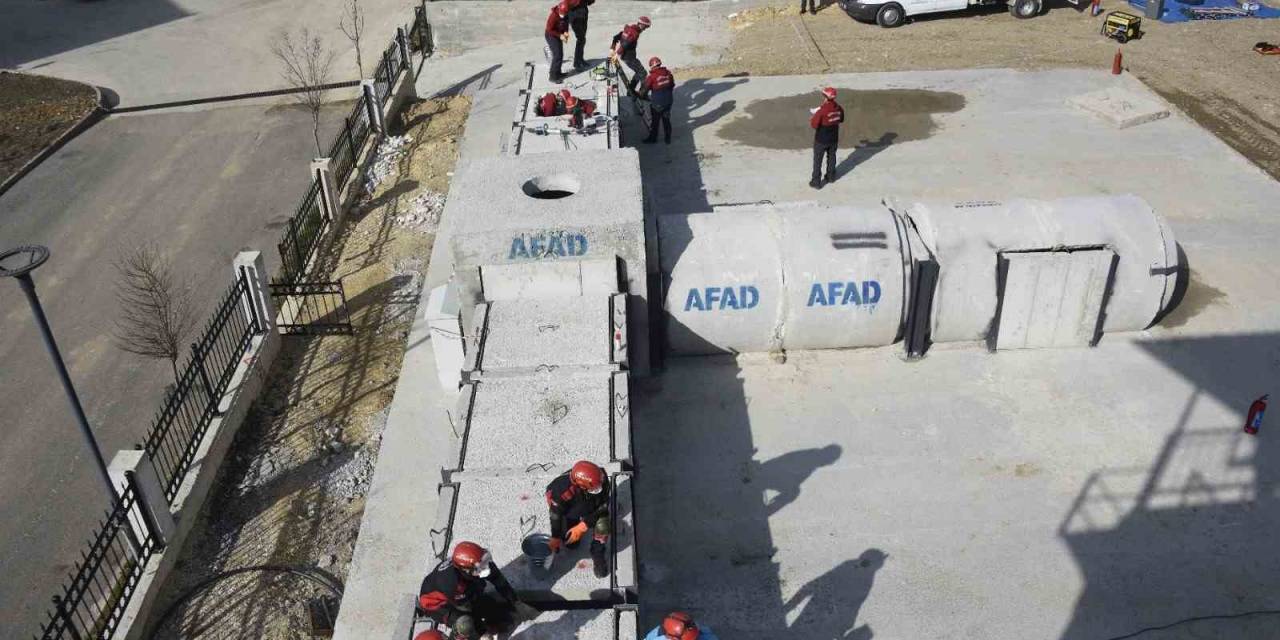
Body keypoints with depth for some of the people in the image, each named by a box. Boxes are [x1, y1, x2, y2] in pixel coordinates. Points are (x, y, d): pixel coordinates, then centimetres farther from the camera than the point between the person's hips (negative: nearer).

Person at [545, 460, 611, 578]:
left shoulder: (601, 479, -37)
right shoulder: (563, 489, -41)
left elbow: (603, 505, -24)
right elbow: (556, 514, -23)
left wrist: (582, 526, -28)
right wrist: (555, 538, -12)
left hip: (593, 509, 1)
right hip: (570, 511, -1)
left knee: (603, 526, -26)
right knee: (571, 544, 2)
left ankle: (598, 555, -2)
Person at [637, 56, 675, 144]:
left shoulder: (651, 77, -19)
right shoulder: (668, 73, -4)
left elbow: (644, 89, -8)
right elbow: (672, 85, 9)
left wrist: (641, 95, 13)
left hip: (656, 103, -5)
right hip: (668, 101, 5)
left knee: (654, 121, 14)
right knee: (666, 120, 20)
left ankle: (652, 138, 27)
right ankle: (668, 138, 29)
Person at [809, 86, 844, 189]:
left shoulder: (822, 111, -29)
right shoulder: (839, 108, -10)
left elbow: (814, 125, -23)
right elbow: (841, 119, 8)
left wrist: (812, 119, -4)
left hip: (821, 140, -5)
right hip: (834, 138, 5)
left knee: (817, 161, 10)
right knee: (831, 157, 25)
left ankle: (816, 182, 17)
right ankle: (831, 176, 42)